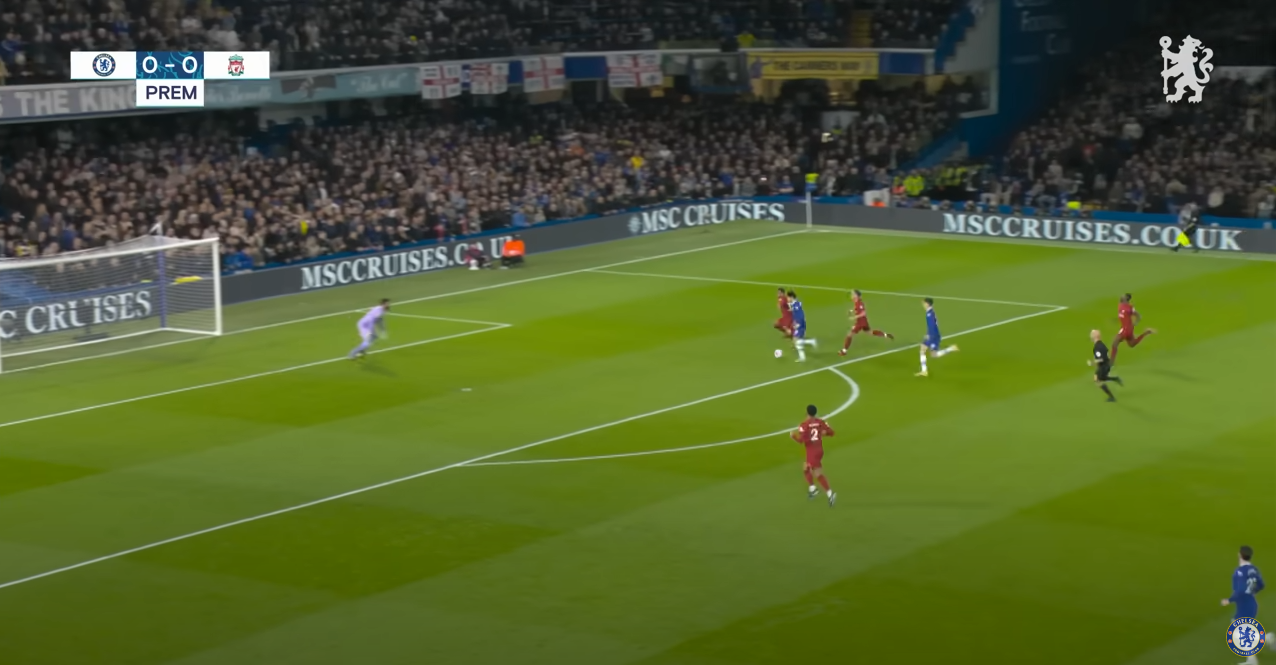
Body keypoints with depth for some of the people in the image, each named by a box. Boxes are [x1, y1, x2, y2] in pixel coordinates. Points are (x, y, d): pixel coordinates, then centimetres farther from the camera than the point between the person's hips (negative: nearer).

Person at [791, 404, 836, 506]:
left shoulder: (804, 425, -16)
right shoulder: (820, 422, 1)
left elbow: (801, 440, -22)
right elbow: (830, 432, -1)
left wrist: (793, 436, -3)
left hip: (812, 451, -7)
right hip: (820, 449, 7)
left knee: (818, 474, -5)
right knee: (806, 468, 23)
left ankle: (830, 494, -13)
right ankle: (812, 488, 18)